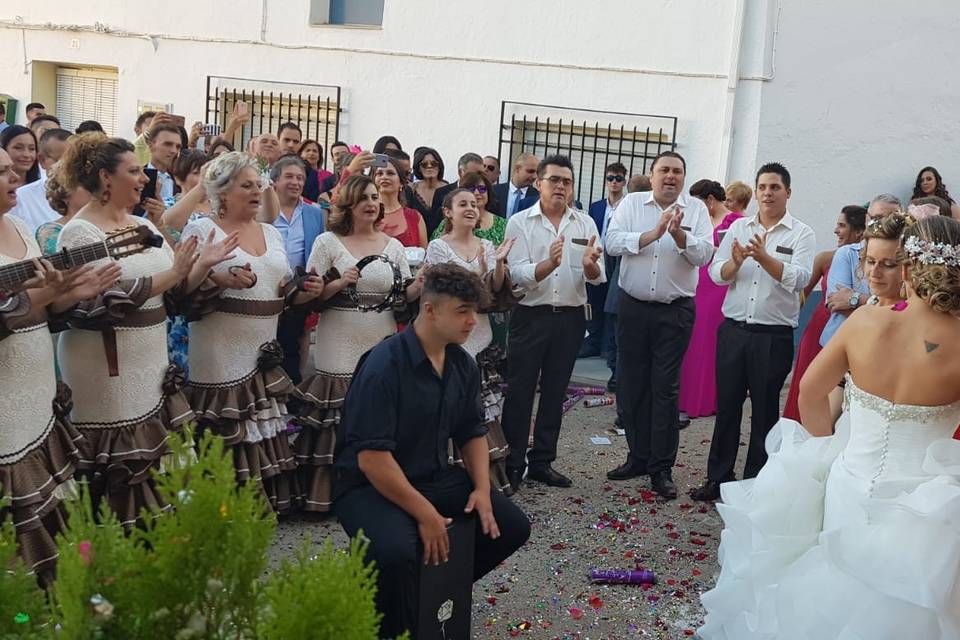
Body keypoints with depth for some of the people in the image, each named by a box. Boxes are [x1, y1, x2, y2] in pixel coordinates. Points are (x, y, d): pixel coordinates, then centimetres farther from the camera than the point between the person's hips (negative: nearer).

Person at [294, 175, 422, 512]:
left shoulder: (393, 245, 11)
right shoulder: (328, 242, 1)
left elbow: (403, 296, 10)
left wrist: (422, 283, -10)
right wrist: (340, 283, -18)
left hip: (382, 348, 3)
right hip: (341, 351, -3)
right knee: (338, 423, -3)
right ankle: (332, 492, 10)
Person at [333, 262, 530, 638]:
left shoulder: (463, 364, 2)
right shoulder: (384, 365, -23)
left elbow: (473, 433, 13)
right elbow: (372, 457, -26)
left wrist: (482, 488, -3)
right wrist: (425, 514, -24)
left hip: (436, 478, 8)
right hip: (371, 486, -8)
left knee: (512, 526, 1)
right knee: (395, 552, -36)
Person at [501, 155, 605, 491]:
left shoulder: (585, 223, 4)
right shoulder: (520, 223, -4)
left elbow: (598, 277, -3)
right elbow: (518, 275, -15)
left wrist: (589, 265, -26)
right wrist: (549, 264, -32)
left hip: (570, 317, 3)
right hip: (530, 316, -3)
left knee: (554, 392, 12)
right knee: (519, 391, 1)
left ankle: (542, 461, 23)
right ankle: (513, 463, 12)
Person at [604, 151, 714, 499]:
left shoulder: (696, 209, 2)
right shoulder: (632, 203, 4)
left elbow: (704, 254, -9)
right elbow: (613, 241, -10)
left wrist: (679, 234, -25)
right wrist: (653, 234, -19)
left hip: (675, 311, -2)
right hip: (633, 307, 2)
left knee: (665, 388, 1)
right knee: (631, 384, 9)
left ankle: (661, 468, 8)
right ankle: (638, 457, 23)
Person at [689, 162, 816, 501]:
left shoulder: (801, 234, -1)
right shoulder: (738, 227, 8)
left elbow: (799, 279, -16)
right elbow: (716, 273, 1)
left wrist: (764, 257, -28)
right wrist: (736, 261, -19)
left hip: (774, 336, -3)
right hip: (733, 330, 3)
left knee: (764, 411, 8)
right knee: (726, 405, 9)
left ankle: (755, 483, 21)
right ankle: (718, 478, 20)